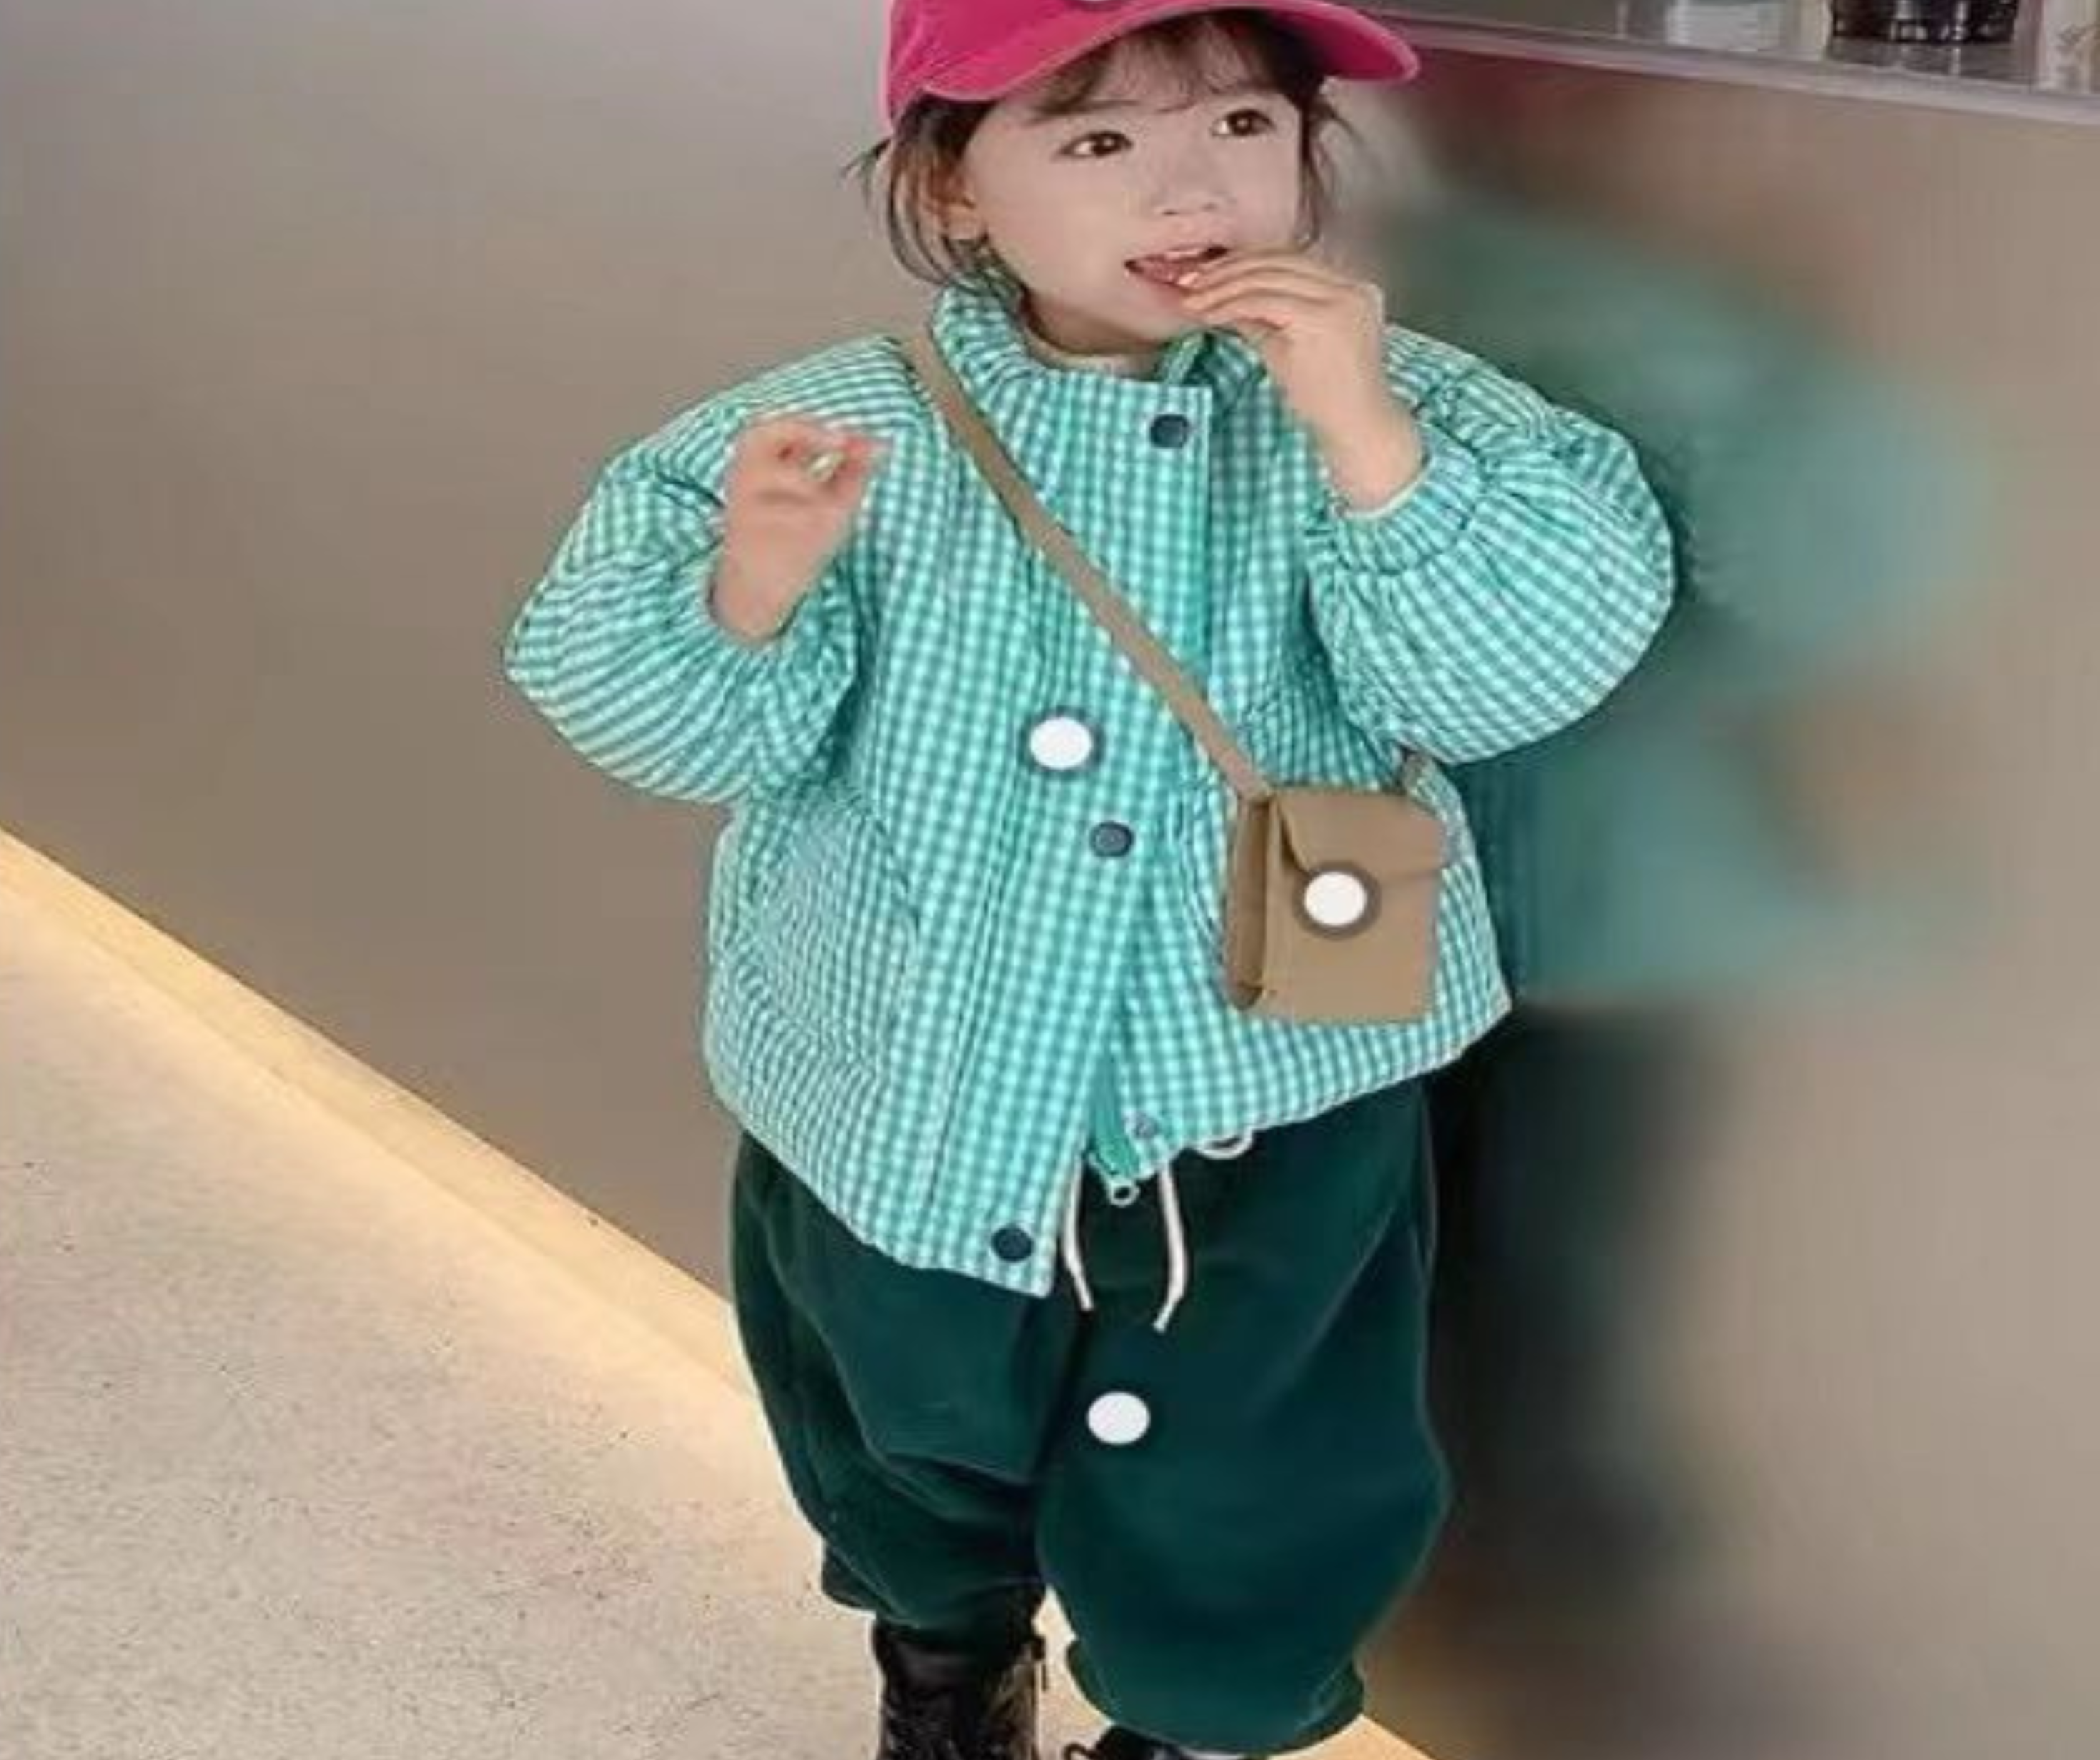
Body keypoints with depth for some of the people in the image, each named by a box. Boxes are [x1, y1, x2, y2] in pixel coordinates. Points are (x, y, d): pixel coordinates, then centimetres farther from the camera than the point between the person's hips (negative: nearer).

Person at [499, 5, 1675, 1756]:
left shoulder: (1387, 408, -12)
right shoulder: (844, 433, -12)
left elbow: (1515, 671, -22)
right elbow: (701, 735, -12)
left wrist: (1360, 430, -32)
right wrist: (756, 587, -32)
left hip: (1259, 1128, -1)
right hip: (905, 1116, 2)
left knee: (1227, 1575, 14)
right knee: (916, 1480, 29)